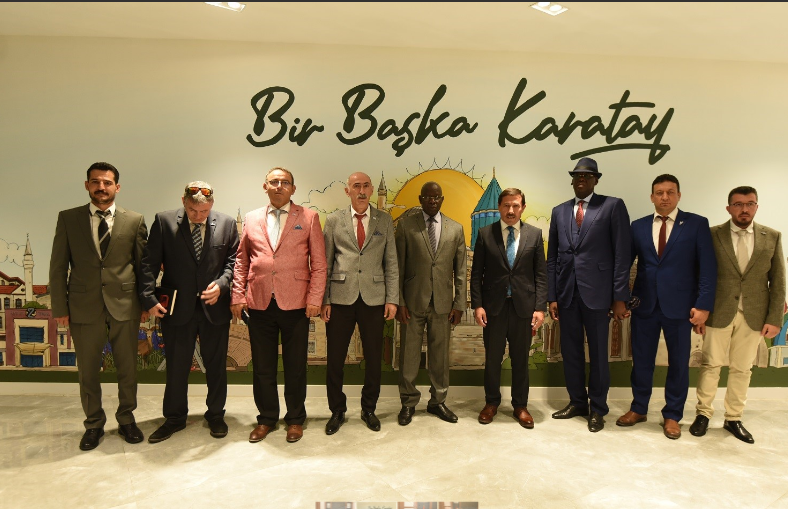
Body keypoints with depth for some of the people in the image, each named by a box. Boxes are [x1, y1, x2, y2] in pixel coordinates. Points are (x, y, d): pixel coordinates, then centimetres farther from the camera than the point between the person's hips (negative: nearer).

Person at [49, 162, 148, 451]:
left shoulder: (134, 221, 2)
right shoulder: (68, 219, 3)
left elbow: (143, 265, 4)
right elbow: (58, 266, 3)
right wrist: (60, 307, -1)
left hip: (124, 307, 0)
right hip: (84, 307, 1)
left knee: (127, 369, 10)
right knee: (88, 371, 11)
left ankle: (126, 420, 30)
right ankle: (94, 424, 30)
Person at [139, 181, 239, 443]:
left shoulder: (227, 223, -1)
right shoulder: (164, 221, -3)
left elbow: (233, 261, 2)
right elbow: (150, 263, -3)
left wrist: (221, 284, -14)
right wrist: (149, 297, -10)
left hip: (215, 306, 1)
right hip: (177, 306, 0)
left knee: (216, 364, 12)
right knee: (176, 365, 11)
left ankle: (215, 415, 30)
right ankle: (174, 418, 30)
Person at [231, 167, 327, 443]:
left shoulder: (308, 217, 4)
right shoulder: (252, 219, 12)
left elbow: (319, 263, 0)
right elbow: (241, 261, 13)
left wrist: (314, 299, -7)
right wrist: (238, 296, 4)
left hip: (295, 304, -2)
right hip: (259, 304, 2)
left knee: (295, 366, 7)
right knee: (262, 366, 10)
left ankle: (295, 419, 24)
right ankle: (266, 418, 27)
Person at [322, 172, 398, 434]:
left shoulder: (384, 220, 7)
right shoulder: (334, 220, 5)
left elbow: (391, 262, 6)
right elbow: (325, 262, 4)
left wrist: (392, 299, -1)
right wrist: (323, 299, -2)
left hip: (373, 298, 1)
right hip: (340, 298, 0)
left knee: (373, 358, 8)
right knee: (335, 358, 6)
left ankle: (369, 409, 28)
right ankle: (337, 411, 25)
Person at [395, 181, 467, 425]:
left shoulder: (455, 228, 6)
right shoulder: (405, 225, 1)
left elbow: (460, 270, 6)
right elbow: (398, 267, -1)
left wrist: (459, 304, 2)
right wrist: (399, 302, -6)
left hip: (443, 303, 2)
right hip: (413, 302, -1)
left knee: (440, 355, 10)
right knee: (409, 355, 6)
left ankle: (438, 401, 27)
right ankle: (408, 403, 23)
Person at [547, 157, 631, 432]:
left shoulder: (613, 206, 0)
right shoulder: (559, 211, 12)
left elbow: (622, 254, -4)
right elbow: (552, 257, 10)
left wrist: (620, 297, -9)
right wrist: (552, 297, 5)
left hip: (596, 291, -4)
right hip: (566, 293, 4)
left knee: (598, 353, 7)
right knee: (570, 351, 12)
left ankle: (598, 409, 22)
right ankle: (577, 402, 29)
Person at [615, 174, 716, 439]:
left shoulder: (697, 224, -1)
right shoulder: (638, 226, 6)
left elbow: (708, 268, -5)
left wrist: (703, 305, -11)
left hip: (679, 305, -2)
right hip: (644, 304, 2)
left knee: (678, 363, 9)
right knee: (641, 360, 11)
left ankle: (672, 415, 25)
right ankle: (639, 408, 28)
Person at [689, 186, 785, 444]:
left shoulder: (772, 237, 3)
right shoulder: (712, 235, -3)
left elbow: (777, 282, 4)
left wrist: (774, 319, -1)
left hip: (754, 316, 2)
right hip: (719, 313, -2)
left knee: (742, 368, 11)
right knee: (711, 364, 6)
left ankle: (733, 418, 24)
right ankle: (703, 413, 20)